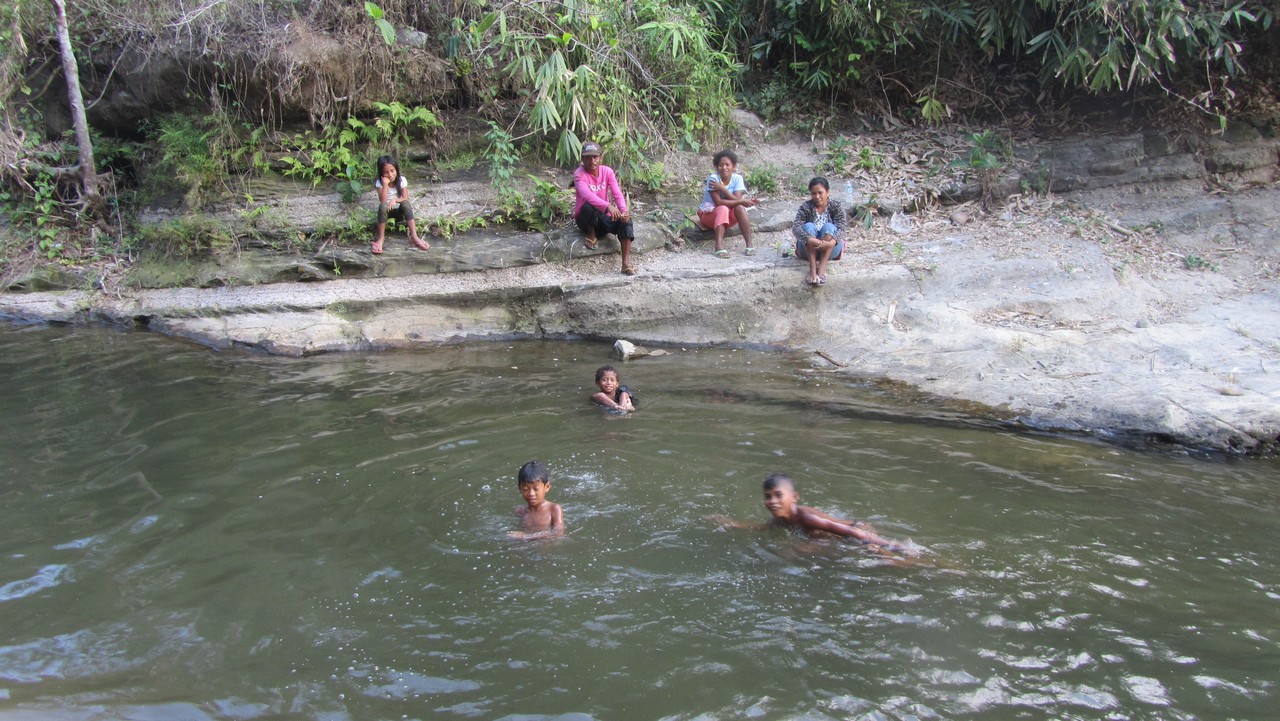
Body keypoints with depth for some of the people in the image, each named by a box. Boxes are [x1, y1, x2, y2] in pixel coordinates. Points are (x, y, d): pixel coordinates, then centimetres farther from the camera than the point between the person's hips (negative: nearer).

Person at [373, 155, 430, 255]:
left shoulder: (401, 180, -10)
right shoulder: (379, 183, -14)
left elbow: (405, 198, -14)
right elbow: (382, 201, -25)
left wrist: (395, 200, -33)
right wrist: (385, 184, -31)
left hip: (399, 210, 1)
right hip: (387, 211, -1)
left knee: (405, 203, -32)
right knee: (383, 206, -35)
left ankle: (414, 236, -40)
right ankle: (380, 238, -35)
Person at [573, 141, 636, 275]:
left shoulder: (607, 171, -3)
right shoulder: (579, 174, -17)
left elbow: (617, 193, -12)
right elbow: (587, 195, -35)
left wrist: (623, 210, -32)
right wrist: (608, 206, -48)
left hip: (604, 216, 4)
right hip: (585, 219, -4)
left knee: (626, 220, -24)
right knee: (589, 207, -38)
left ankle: (626, 263, -29)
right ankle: (592, 237, -9)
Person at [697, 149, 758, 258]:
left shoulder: (737, 178, -9)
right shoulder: (713, 178, -20)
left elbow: (737, 200, -22)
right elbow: (718, 202, -28)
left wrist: (722, 188, -31)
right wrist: (742, 201, -30)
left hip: (728, 217, 3)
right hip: (709, 214, -3)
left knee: (740, 208, -27)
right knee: (723, 209, -35)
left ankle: (749, 245, -29)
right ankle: (719, 247, -48)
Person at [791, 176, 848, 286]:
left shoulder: (836, 206, -7)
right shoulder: (805, 207, -8)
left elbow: (841, 228, -19)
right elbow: (795, 227, -22)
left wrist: (832, 242, -41)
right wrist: (810, 240, -42)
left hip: (830, 250, 0)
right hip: (809, 248, 0)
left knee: (829, 227, -28)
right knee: (808, 226, -27)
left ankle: (822, 268, -38)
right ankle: (812, 269, -39)